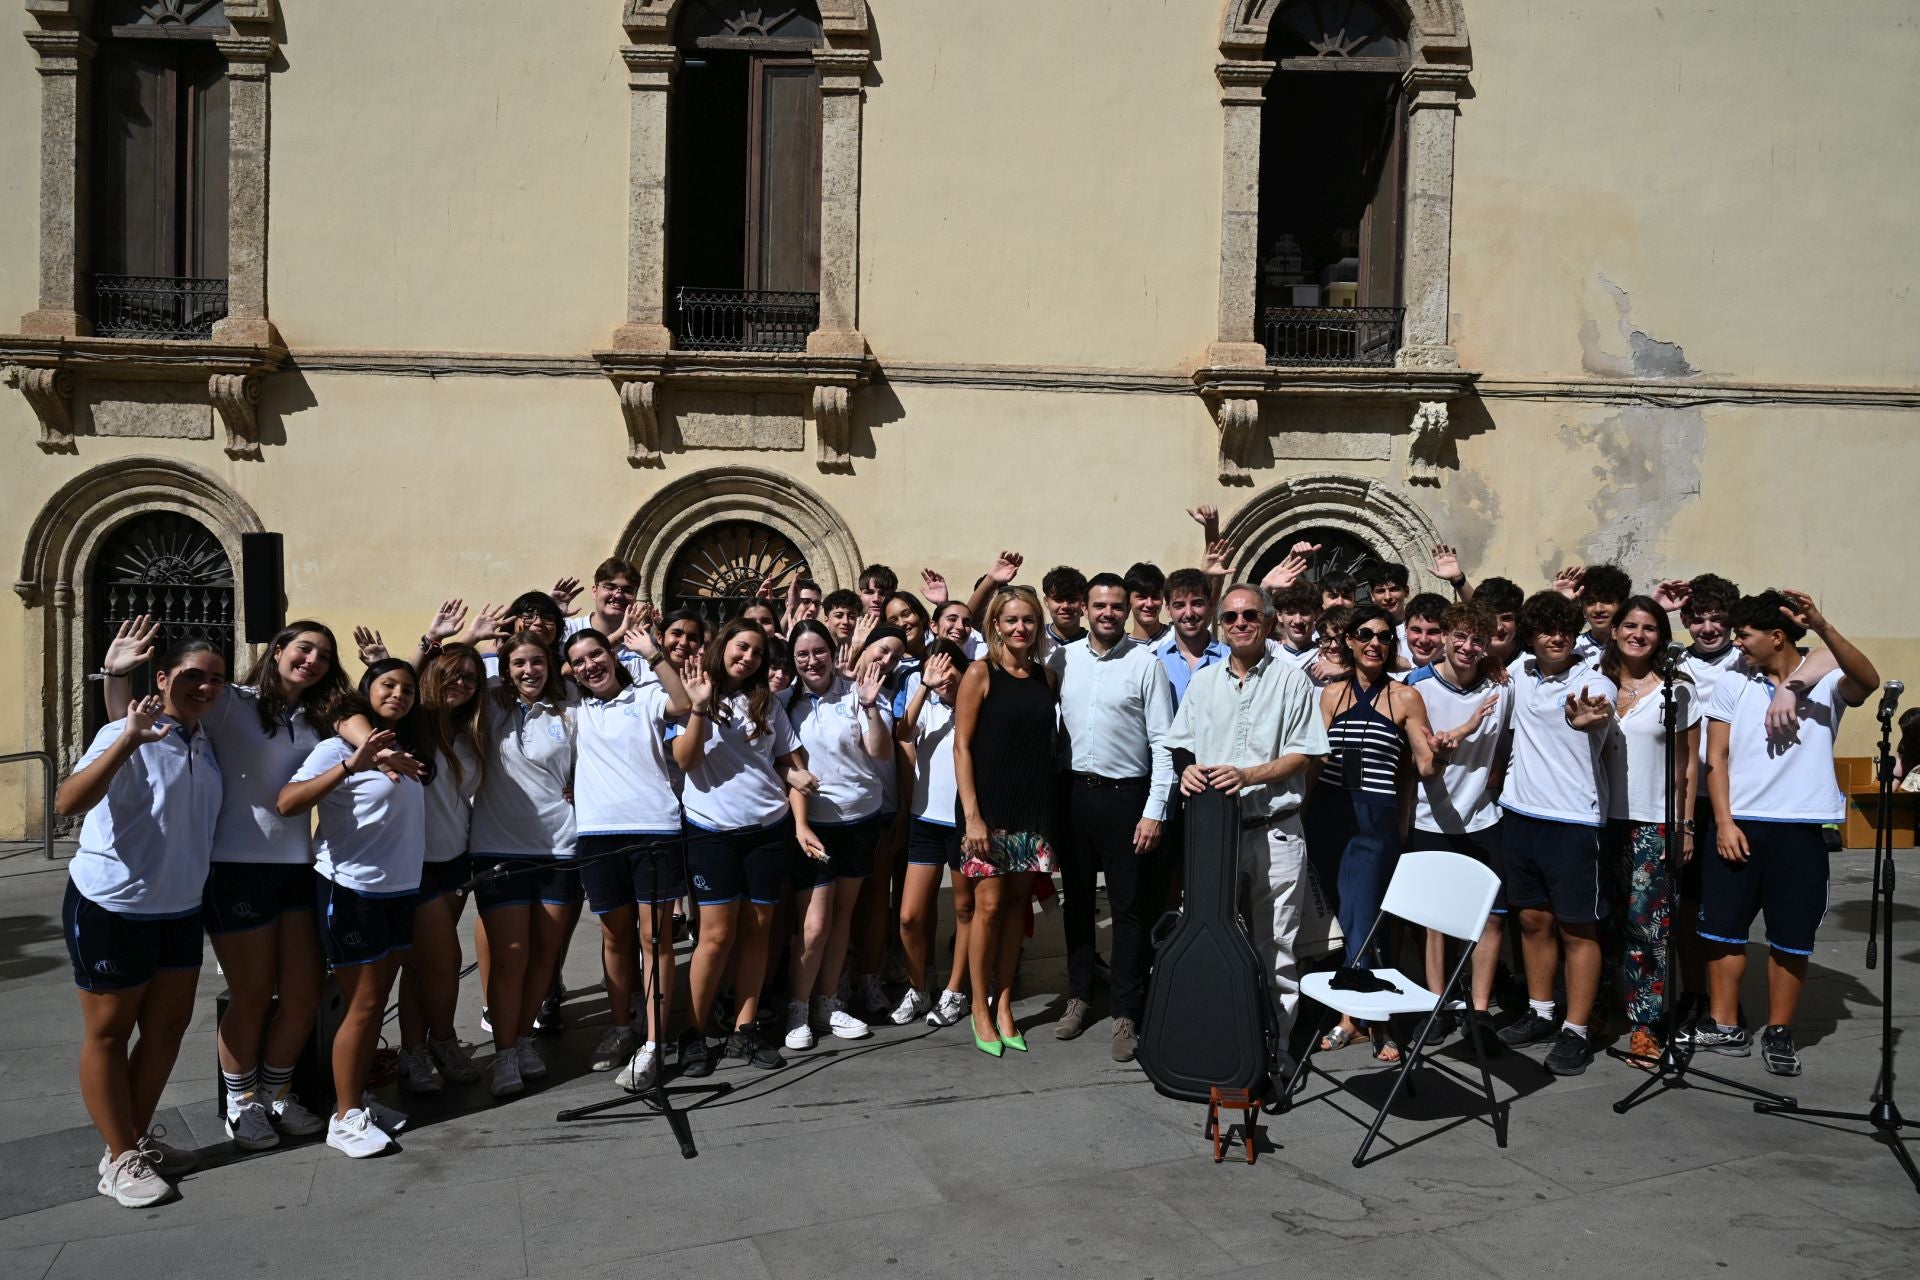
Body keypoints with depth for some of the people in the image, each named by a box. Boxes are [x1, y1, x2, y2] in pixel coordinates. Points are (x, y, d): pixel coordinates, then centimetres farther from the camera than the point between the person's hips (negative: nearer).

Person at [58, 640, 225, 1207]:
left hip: (180, 909, 7)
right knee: (108, 1033, 7)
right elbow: (67, 803, -33)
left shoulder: (206, 745, 4)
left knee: (167, 1025, 14)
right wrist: (127, 742, -43)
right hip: (111, 909, -7)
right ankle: (120, 1159, 18)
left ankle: (139, 1138, 30)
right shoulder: (127, 737, -18)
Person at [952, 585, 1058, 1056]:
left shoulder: (1044, 675, 9)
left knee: (1016, 902, 9)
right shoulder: (981, 674, -5)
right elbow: (962, 746, -7)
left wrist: (1048, 809, 4)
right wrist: (971, 815, -13)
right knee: (989, 903, -2)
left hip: (1032, 809, 4)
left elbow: (1045, 742, 11)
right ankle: (981, 1008, 13)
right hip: (989, 808, -4)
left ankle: (1003, 1005, 19)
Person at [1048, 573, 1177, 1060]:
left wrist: (1154, 811, -12)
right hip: (1074, 791, 4)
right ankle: (1079, 997, 30)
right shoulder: (1062, 659, 4)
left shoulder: (1147, 662, -6)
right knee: (1077, 900, 15)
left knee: (1130, 907, 3)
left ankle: (1125, 1014, 13)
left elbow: (1163, 742, -7)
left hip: (1125, 795, -3)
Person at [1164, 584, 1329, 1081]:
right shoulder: (1202, 682, 12)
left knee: (1275, 946, 2)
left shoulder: (1292, 680, 1)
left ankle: (1275, 1046, 12)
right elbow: (1180, 747, 14)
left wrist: (1248, 775, -17)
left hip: (1275, 831, -3)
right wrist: (1188, 770, -9)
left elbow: (1301, 755, -3)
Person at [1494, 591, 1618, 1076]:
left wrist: (1583, 719, -61)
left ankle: (1576, 1031, 10)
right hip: (1522, 813, 6)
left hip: (1575, 820, -6)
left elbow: (1593, 713, -37)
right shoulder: (1521, 670, 5)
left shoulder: (1594, 683, -12)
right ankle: (1540, 1013, 28)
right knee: (1532, 919, 15)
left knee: (1577, 927, 2)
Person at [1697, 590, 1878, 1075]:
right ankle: (1725, 1027, 17)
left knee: (1791, 937, 5)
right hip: (1737, 825, 2)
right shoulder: (1732, 686, 6)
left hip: (1802, 828, -2)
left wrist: (1824, 628, -35)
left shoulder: (1826, 683, 0)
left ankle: (1779, 1032, 20)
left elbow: (1868, 681, -24)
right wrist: (1724, 822, -5)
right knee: (1722, 926, 6)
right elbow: (1716, 757, 4)